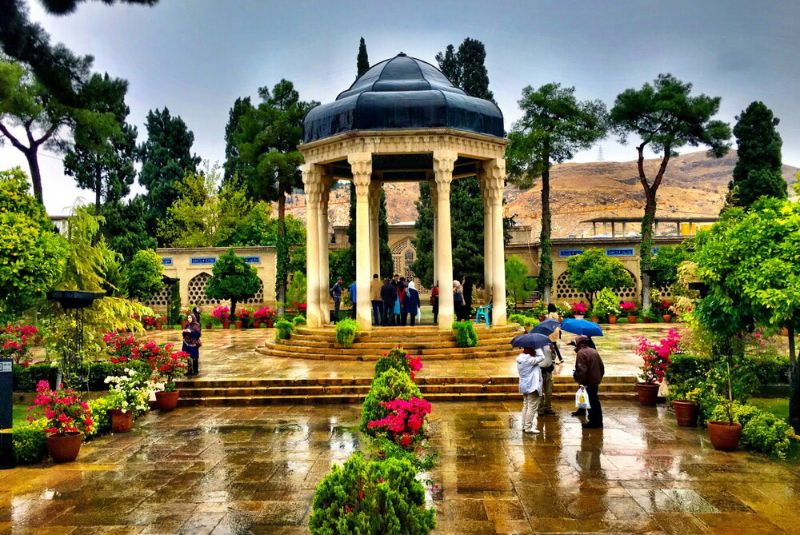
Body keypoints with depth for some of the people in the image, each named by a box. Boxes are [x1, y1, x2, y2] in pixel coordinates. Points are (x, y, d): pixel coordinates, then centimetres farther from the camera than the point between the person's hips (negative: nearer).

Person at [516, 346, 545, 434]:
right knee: (532, 407, -3)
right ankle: (528, 427, 0)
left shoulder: (520, 358, 8)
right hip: (532, 386, -10)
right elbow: (541, 357, -21)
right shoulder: (528, 359, -21)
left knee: (526, 406, 16)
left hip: (524, 386, 10)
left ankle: (524, 426, 21)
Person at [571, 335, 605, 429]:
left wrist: (579, 380, -14)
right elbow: (601, 366, 15)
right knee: (595, 401, 17)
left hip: (588, 382, -9)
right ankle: (598, 421, 25)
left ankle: (594, 422, 4)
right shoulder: (594, 351, 11)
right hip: (596, 381, 9)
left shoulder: (581, 353, -16)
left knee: (590, 402, -1)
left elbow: (582, 369, -23)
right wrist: (599, 377, 22)